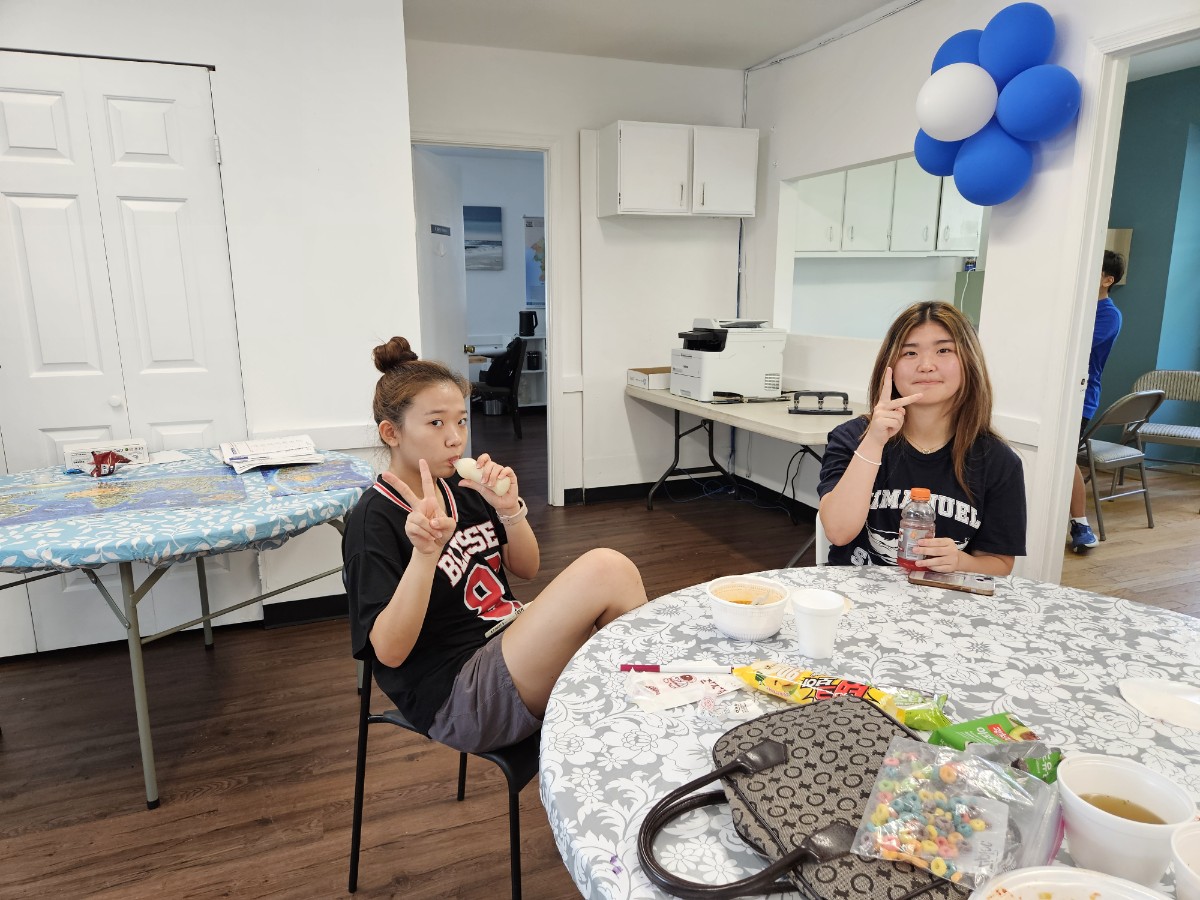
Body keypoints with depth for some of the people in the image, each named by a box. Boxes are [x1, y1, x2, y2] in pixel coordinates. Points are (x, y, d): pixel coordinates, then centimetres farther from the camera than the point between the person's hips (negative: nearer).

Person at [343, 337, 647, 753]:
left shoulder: (462, 489, 7)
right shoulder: (374, 520, -13)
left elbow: (526, 569, 12)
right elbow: (389, 652, -19)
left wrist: (509, 509, -7)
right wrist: (424, 553, -33)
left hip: (509, 638, 7)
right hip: (457, 696, -7)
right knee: (606, 569, -20)